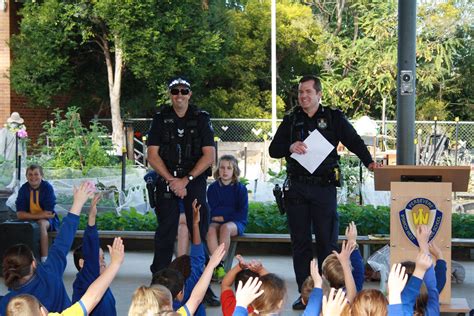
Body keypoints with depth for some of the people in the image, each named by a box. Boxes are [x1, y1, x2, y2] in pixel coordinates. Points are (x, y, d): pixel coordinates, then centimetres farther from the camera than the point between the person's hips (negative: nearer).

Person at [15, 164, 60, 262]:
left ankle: (44, 259, -37)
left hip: (47, 220, -3)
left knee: (41, 224, -35)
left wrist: (29, 215, -15)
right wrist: (40, 215, -24)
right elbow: (20, 214, -14)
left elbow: (48, 212, -18)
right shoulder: (23, 189, -5)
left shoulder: (47, 187, -13)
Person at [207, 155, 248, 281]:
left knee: (225, 227, -36)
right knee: (210, 229, -33)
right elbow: (213, 211, 1)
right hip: (217, 221, 2)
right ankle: (218, 266, -35)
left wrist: (223, 217, -7)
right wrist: (233, 211, -8)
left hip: (236, 223, -1)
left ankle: (220, 264, -32)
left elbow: (242, 214, -2)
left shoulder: (240, 188, 3)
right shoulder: (213, 188, 8)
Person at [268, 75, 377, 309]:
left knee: (327, 241, -1)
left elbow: (354, 141, -2)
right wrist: (290, 147, -13)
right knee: (300, 242, 5)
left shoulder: (333, 118, 6)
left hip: (324, 187, -2)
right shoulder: (291, 120, 12)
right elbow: (273, 149, 8)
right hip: (296, 188, 3)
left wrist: (369, 162, -18)